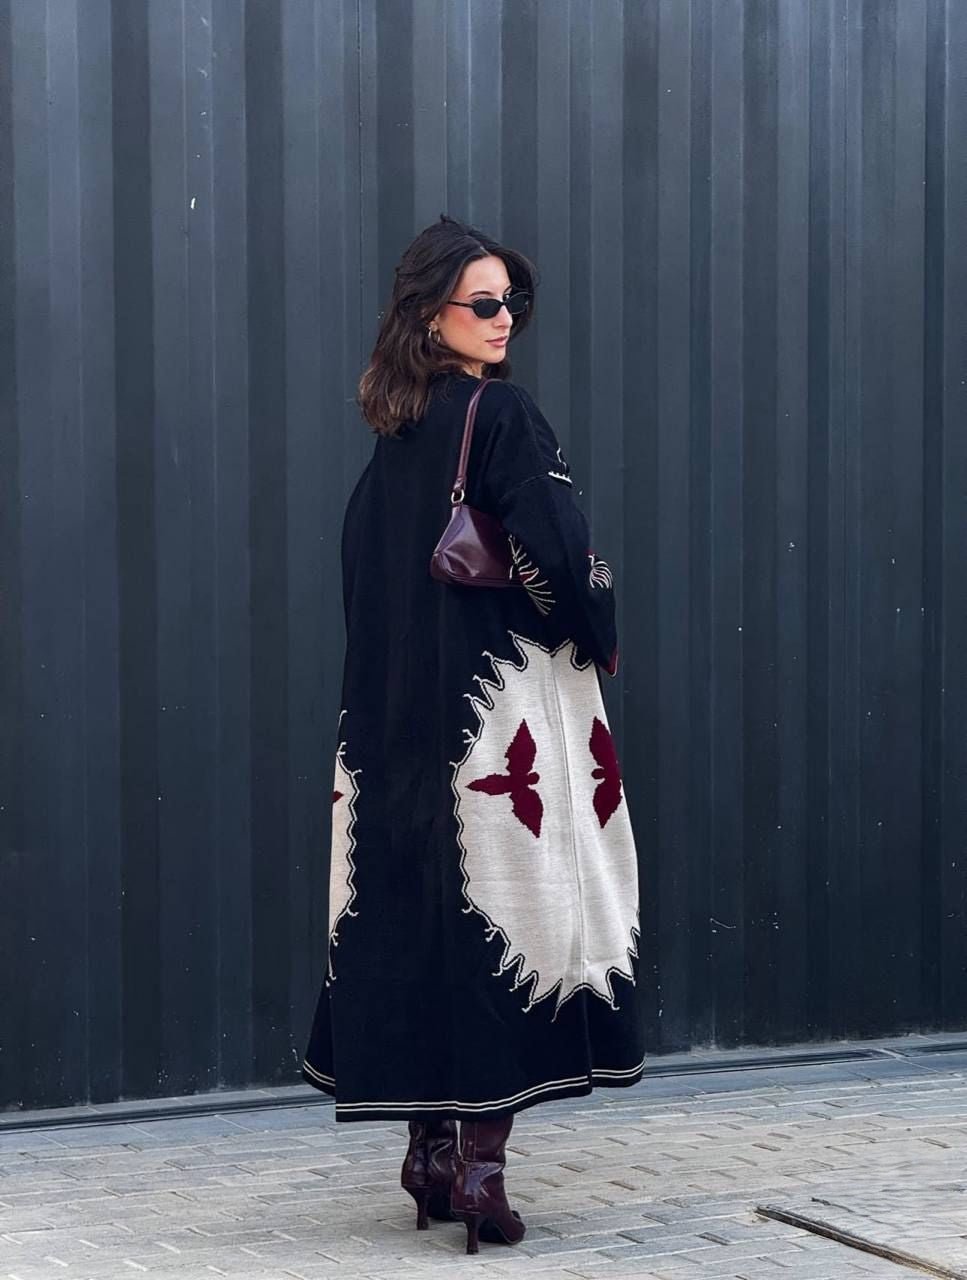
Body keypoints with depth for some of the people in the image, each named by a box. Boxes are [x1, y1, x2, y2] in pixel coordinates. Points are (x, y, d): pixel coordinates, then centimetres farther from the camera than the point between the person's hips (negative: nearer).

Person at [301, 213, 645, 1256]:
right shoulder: (500, 411, -10)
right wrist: (600, 642, 0)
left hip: (396, 714, 7)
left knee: (416, 907, 9)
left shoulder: (393, 428, 11)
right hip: (501, 701, -7)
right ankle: (481, 1157, -6)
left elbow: (361, 563, 16)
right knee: (500, 908, -4)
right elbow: (557, 548, -17)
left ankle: (430, 1148, 14)